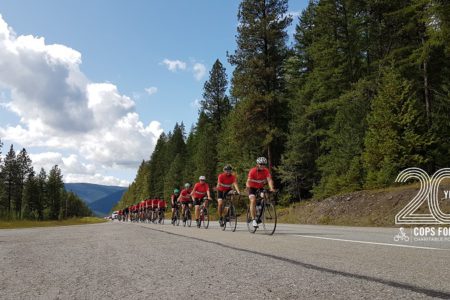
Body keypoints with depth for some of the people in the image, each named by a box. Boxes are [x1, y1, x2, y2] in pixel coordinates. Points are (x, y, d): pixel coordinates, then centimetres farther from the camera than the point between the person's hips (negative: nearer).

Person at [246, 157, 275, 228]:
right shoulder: (252, 171, -23)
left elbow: (269, 180, -26)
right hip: (252, 188, -3)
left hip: (260, 187, 3)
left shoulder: (266, 171, -15)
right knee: (253, 200, -23)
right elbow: (248, 181, -32)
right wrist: (248, 186, -55)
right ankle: (253, 219, -21)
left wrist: (271, 188, -44)